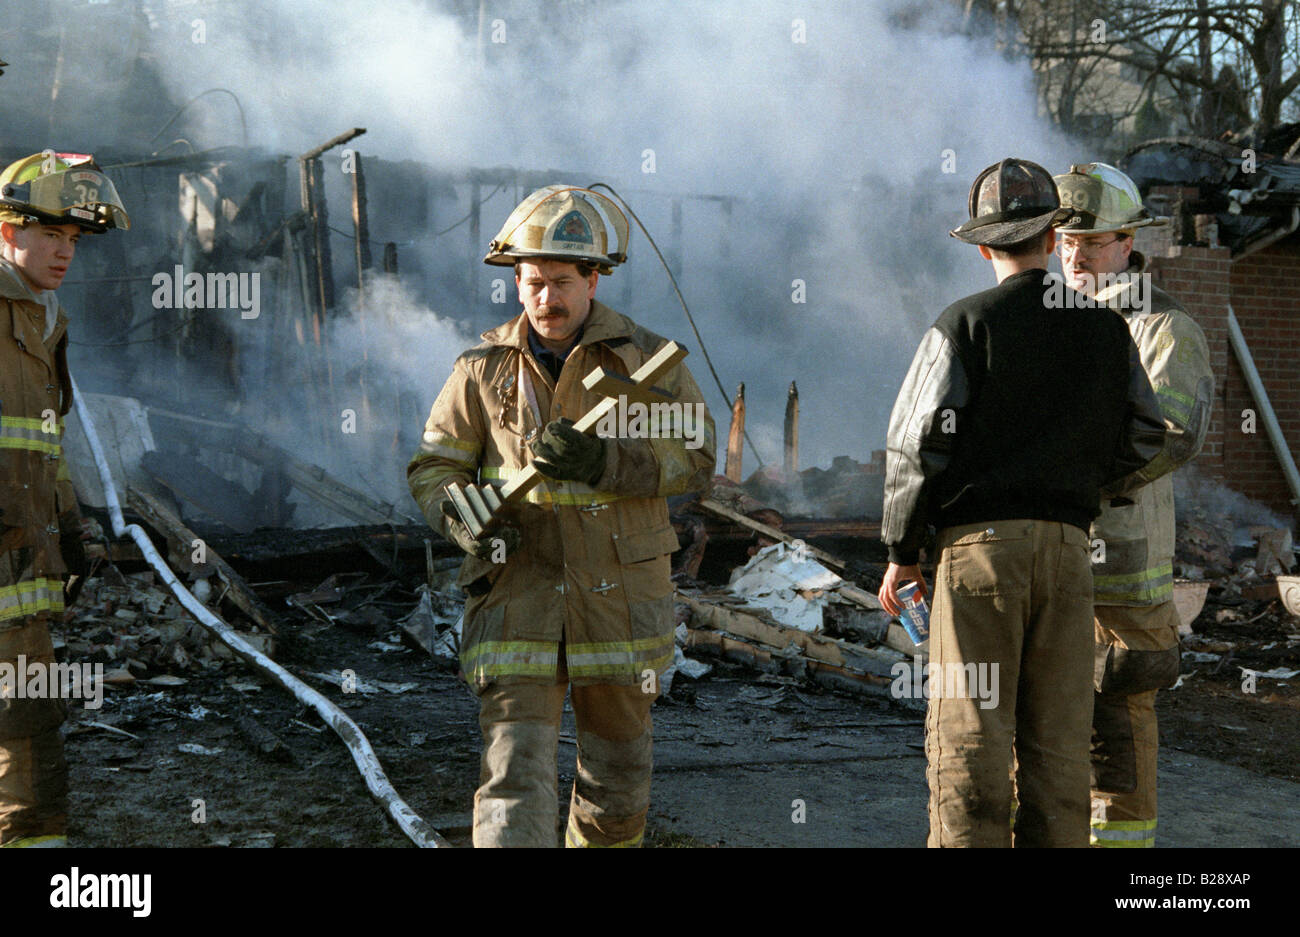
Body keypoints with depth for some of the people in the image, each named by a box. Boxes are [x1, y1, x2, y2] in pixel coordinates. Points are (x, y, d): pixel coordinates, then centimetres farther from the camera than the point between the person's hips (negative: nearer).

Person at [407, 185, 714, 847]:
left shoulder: (645, 358, -1)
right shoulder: (484, 369, 2)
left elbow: (694, 459, -7)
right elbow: (433, 466, 8)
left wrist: (603, 462, -23)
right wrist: (463, 518, -14)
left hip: (620, 595, 1)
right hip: (515, 591, -1)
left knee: (617, 771, 16)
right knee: (514, 773, -9)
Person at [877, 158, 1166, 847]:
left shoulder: (965, 323, -3)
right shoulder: (1107, 329, 9)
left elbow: (919, 444, -6)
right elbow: (1145, 437, 14)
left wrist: (901, 551, 2)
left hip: (980, 541, -4)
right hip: (1068, 544, 4)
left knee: (970, 739, -2)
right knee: (1057, 743, 9)